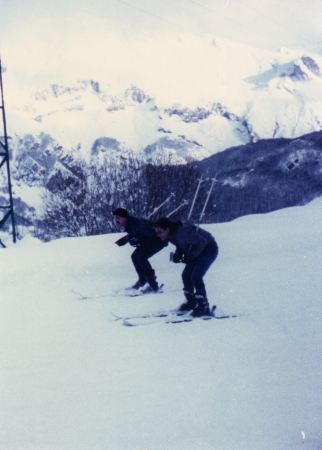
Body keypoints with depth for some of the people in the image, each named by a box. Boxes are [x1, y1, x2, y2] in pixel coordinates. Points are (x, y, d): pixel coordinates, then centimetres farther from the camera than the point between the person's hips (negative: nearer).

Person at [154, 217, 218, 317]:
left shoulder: (183, 232, -34)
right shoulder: (171, 235, -7)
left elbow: (202, 242, -27)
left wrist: (191, 256, -26)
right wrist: (177, 254, -8)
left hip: (209, 249, -9)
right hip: (199, 251, 9)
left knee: (195, 277, -18)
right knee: (186, 275, 6)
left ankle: (204, 307, -8)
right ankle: (191, 302, 25)